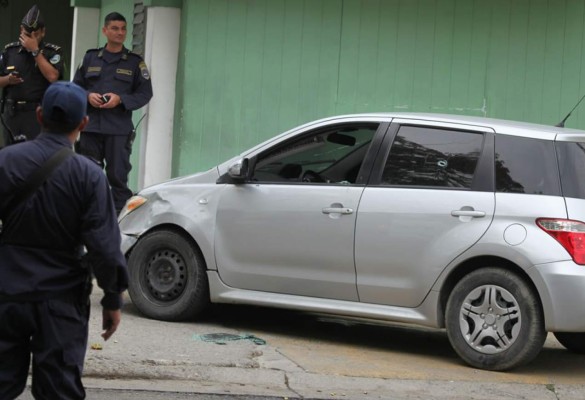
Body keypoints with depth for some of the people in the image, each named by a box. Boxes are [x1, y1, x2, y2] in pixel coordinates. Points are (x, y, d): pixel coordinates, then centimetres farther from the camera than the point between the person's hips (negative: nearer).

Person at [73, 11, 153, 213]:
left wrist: (120, 99, -12)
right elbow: (76, 87, 15)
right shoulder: (91, 58, 12)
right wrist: (88, 96, -7)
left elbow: (145, 93, 3)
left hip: (119, 129, -2)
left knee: (118, 174, -4)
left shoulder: (135, 62, 6)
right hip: (90, 126, 2)